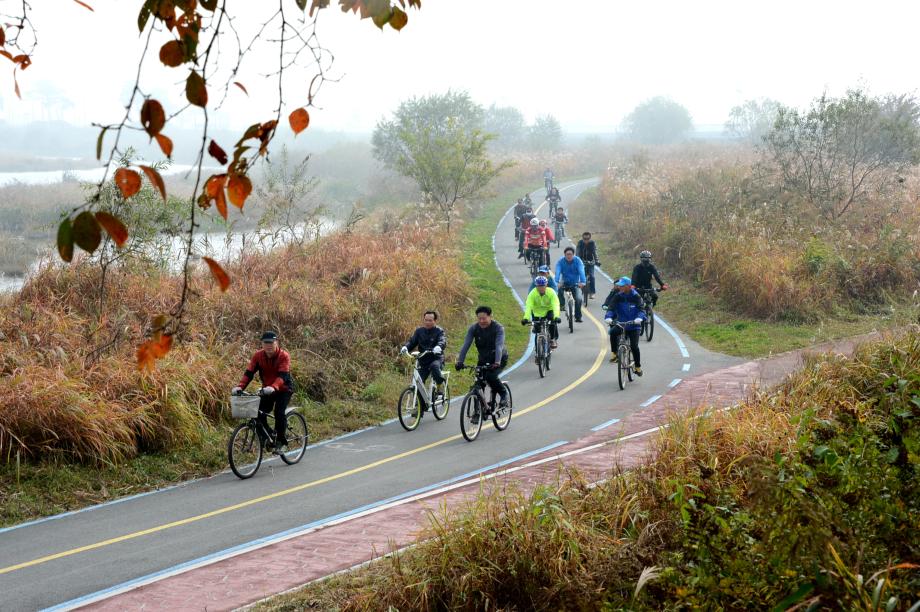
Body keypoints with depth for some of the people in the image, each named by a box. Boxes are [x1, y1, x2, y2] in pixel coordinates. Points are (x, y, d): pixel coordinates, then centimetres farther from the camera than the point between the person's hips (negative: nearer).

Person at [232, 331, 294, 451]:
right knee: (260, 414, -11)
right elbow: (249, 373, -17)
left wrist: (273, 387, -53)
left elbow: (283, 375, -34)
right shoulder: (258, 356, -11)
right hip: (267, 390, 4)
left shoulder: (284, 356, -22)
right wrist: (240, 386, -35)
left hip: (283, 389, -4)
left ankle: (281, 442, -9)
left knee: (279, 413, -23)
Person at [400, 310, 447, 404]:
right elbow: (412, 342, 1)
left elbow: (443, 341, -20)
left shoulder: (439, 331, -2)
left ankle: (440, 387, -15)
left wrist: (438, 347, -44)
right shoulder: (419, 331, 10)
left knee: (434, 366, -37)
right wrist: (405, 347, -22)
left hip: (436, 359, -4)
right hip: (423, 361, 4)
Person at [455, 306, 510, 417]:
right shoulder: (473, 328, -11)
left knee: (491, 376, -30)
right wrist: (459, 361, -33)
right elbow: (466, 345, -20)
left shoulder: (498, 328, -22)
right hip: (483, 359, 4)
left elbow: (499, 346, -34)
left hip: (499, 359, -4)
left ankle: (504, 395, -5)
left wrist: (497, 363, -49)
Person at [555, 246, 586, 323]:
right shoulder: (561, 261, -14)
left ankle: (578, 317, -3)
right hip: (565, 282, 0)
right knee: (559, 288, -33)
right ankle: (562, 304, -13)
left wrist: (582, 282, -44)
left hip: (575, 283, 0)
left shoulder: (577, 260, -15)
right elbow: (557, 272, -27)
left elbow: (581, 271, -27)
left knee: (578, 299, -20)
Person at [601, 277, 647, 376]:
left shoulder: (636, 296, -8)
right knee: (613, 332, -30)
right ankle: (615, 354, -14)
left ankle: (638, 367, 6)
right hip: (621, 323, 2)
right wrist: (608, 317, -29)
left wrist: (639, 318, -36)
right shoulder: (617, 296, -1)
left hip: (633, 325, -2)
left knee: (634, 346, -12)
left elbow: (641, 309, -16)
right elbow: (611, 308, -8)